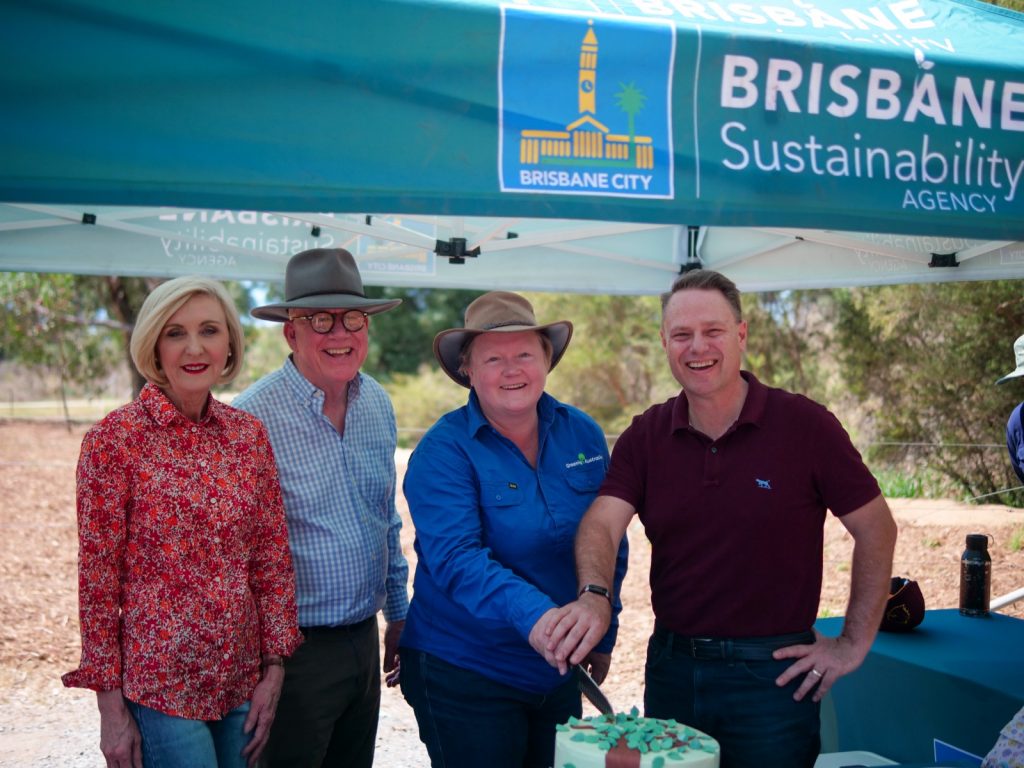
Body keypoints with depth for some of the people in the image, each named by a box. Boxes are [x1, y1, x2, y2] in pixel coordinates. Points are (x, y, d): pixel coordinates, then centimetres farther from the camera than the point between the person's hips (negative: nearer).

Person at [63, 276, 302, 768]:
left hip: (243, 681, 5)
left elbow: (273, 559, 7)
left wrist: (273, 668, 3)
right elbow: (97, 578, -8)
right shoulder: (116, 438, -10)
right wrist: (111, 708, -7)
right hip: (160, 685, -4)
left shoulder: (249, 433, 3)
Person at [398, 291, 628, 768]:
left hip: (559, 670, 5)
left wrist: (602, 633, 12)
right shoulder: (444, 451, -15)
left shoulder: (583, 435, 0)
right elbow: (456, 559, -26)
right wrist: (532, 616, -40)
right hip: (464, 673, -5)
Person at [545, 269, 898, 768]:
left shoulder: (805, 426, -10)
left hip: (771, 673, -3)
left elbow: (876, 530, -3)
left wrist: (853, 645, -3)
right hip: (670, 666, 4)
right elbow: (601, 524, -12)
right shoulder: (645, 436, 0)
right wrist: (593, 597, -32)